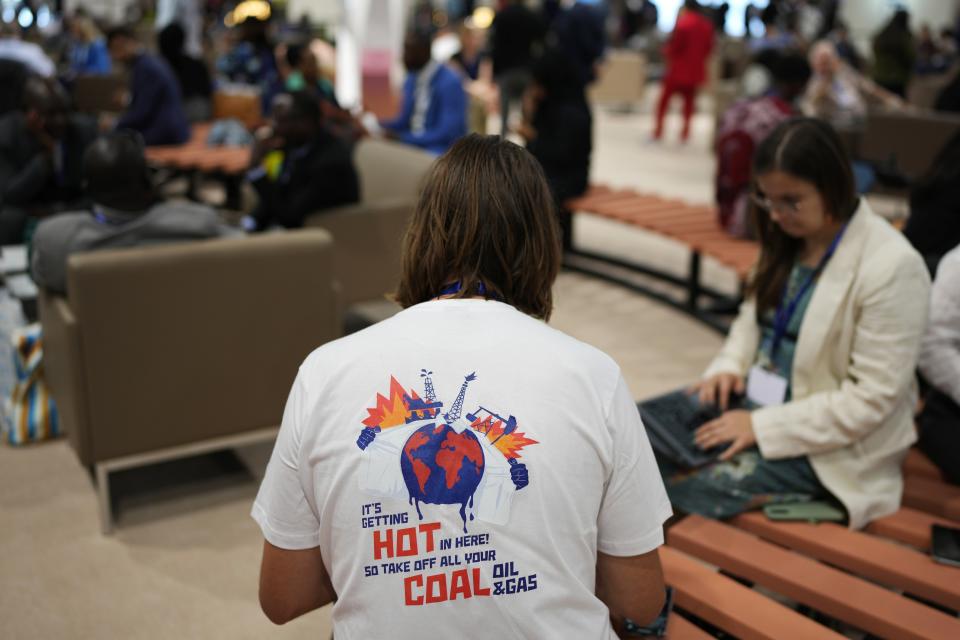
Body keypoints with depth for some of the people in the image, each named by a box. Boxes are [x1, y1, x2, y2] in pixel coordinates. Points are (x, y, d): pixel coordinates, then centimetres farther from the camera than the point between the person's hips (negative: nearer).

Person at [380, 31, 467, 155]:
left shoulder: (449, 82, -15)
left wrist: (403, 138, -23)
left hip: (442, 148, -8)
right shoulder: (412, 80, 11)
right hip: (413, 143, 8)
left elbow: (447, 134, -20)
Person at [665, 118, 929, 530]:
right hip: (753, 399, 8)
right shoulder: (788, 238, 0)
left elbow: (872, 399, -21)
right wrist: (730, 365, -4)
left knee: (682, 489, -23)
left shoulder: (892, 267, -21)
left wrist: (763, 427, -22)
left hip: (829, 444, -7)